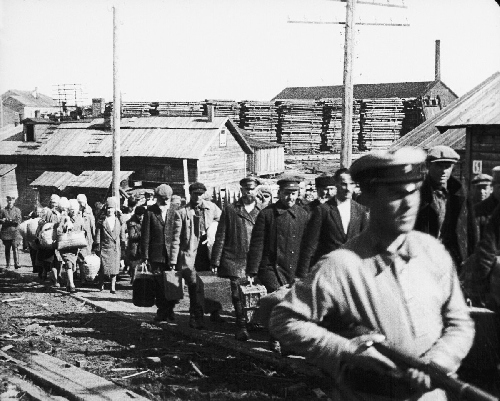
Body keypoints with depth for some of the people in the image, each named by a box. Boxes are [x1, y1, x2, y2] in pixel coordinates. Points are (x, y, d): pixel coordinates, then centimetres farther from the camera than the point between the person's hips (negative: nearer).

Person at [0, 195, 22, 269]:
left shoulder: (17, 210, 6)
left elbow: (19, 221, -2)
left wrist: (11, 220, -15)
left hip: (14, 232, -2)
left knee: (15, 247, -12)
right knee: (7, 249, 7)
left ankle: (16, 263, -18)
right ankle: (8, 265, 13)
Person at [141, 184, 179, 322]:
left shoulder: (176, 210, 4)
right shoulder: (150, 212, 1)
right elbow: (145, 235, 1)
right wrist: (145, 256, -3)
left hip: (173, 253, 1)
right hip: (157, 254, 0)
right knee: (159, 284, 4)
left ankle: (170, 310, 15)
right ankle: (161, 311, 15)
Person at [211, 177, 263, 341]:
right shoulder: (230, 210, 7)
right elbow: (220, 237, 6)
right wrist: (215, 261, 1)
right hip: (235, 260, 0)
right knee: (238, 295, -5)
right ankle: (242, 327, 5)